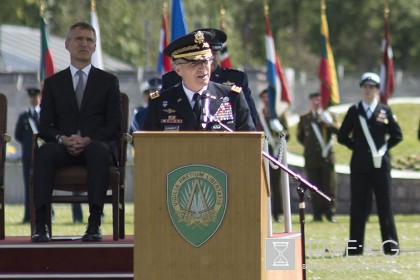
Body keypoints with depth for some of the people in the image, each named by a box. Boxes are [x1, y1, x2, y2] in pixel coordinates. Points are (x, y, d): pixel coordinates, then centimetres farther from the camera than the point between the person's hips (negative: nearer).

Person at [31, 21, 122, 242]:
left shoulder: (108, 82, 15)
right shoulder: (53, 83, 18)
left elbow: (114, 126, 5)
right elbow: (45, 126, 10)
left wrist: (88, 140, -14)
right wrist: (63, 139, -13)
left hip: (97, 145, -1)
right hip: (63, 149, 1)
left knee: (98, 150, -39)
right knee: (45, 152, -35)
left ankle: (94, 223, -45)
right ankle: (40, 223, -43)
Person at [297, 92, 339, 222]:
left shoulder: (329, 116, 9)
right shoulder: (304, 119, 12)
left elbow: (338, 131, -6)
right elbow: (300, 136, 20)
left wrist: (329, 123, -21)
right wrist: (308, 145, 9)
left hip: (327, 156, -1)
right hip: (312, 157, 1)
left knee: (330, 186, -3)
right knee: (315, 187, 0)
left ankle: (330, 213, 1)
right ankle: (317, 214, 3)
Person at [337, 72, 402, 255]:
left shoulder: (385, 111, 4)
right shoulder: (354, 111, 6)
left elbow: (397, 136, 8)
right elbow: (342, 136, 10)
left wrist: (384, 148, 0)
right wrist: (357, 147, 2)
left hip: (381, 164, -1)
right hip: (359, 166, 1)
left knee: (385, 205, 0)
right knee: (358, 206, 1)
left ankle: (391, 245, 2)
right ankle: (355, 246, 4)